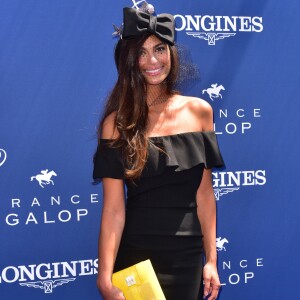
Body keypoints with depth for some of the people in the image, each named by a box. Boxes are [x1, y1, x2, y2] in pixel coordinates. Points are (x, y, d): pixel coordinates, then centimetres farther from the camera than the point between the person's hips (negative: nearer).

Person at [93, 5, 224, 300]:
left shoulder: (199, 111, 0)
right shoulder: (118, 122, -8)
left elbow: (204, 193, 3)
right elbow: (113, 208, -12)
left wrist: (211, 259, 3)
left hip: (188, 255, 3)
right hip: (135, 254, -2)